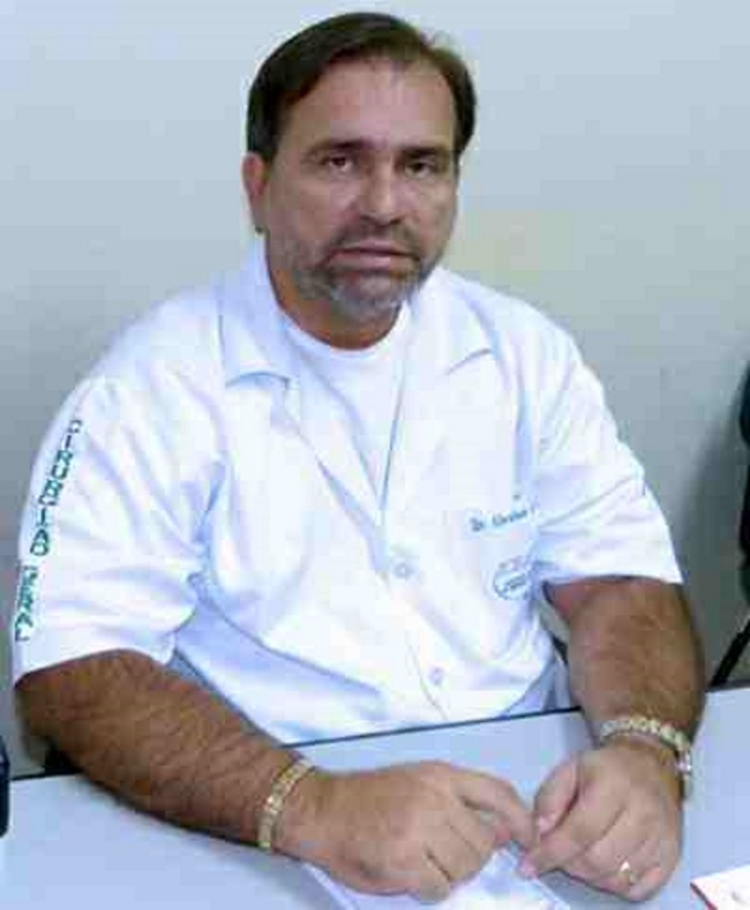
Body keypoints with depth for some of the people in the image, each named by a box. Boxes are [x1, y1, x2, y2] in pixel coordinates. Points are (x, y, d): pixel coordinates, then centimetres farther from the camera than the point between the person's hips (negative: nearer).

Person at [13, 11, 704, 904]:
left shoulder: (522, 352, 3)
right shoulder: (155, 385, -9)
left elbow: (620, 580, 2)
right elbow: (71, 669, -16)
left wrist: (645, 750, -20)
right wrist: (314, 807, -30)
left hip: (528, 827, 3)